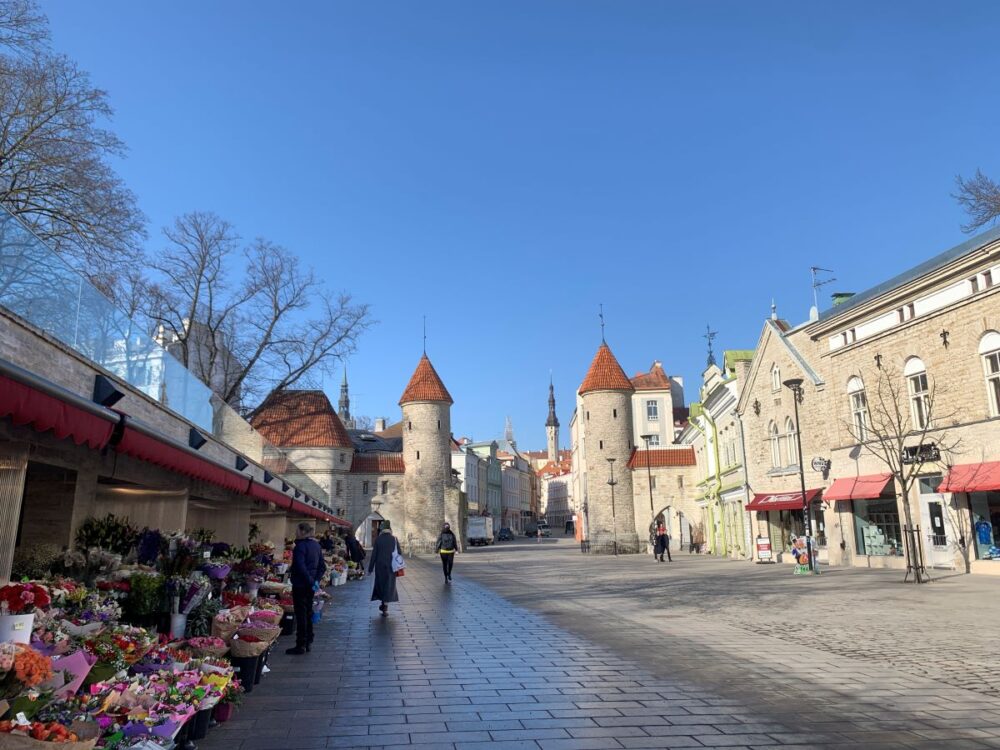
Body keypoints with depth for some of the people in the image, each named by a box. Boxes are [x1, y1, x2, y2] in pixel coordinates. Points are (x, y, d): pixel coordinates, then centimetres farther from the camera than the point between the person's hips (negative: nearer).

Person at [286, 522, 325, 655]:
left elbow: (301, 567, -24)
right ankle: (309, 643, 22)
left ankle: (301, 645, 3)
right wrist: (316, 580, 5)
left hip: (300, 585, -8)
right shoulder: (316, 545, 10)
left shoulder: (301, 546, -16)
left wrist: (311, 581, -18)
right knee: (308, 613, 16)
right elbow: (322, 566, 12)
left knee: (301, 615, -2)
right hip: (310, 586, 8)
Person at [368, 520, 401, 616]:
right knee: (389, 585, 6)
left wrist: (370, 568, 1)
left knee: (381, 584, 20)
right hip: (391, 566, 0)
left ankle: (383, 604, 28)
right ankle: (385, 607, 0)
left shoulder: (378, 540, -6)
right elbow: (399, 553, -1)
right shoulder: (394, 540, -4)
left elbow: (373, 555, -5)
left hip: (380, 566, 0)